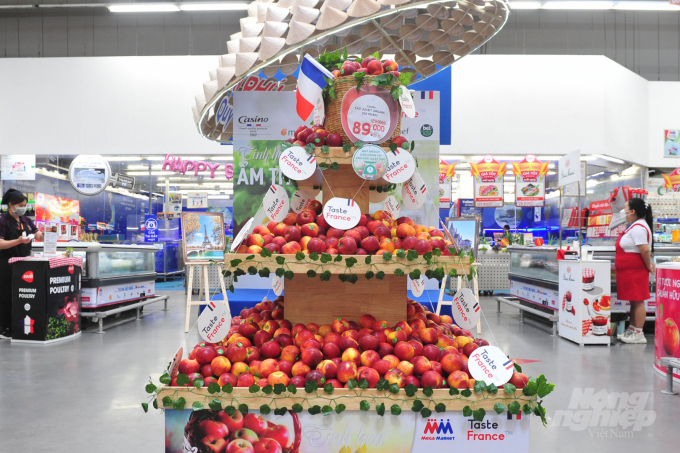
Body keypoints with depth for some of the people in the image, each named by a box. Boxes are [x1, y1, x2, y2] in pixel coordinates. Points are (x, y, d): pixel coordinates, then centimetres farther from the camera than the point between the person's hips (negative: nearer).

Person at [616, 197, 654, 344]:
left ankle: (638, 334, 0)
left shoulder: (638, 228, -18)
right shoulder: (635, 226, 16)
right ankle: (631, 330, 25)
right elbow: (644, 250, 21)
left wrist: (648, 265, -12)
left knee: (637, 301, -5)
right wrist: (648, 263, 14)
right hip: (629, 271, 11)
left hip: (636, 270, -11)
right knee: (633, 301, 16)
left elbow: (645, 250, -23)